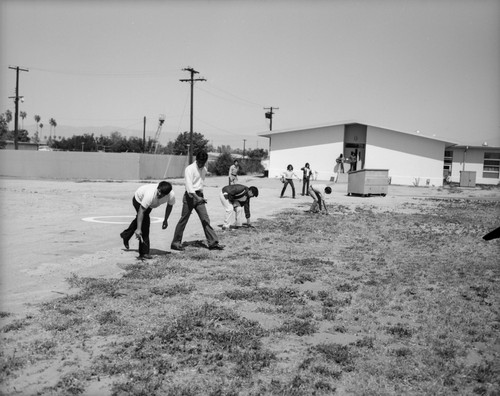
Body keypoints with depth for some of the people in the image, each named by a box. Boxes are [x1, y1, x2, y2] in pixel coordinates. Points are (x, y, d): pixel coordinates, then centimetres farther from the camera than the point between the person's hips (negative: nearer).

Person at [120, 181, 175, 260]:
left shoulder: (171, 195, -33)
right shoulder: (150, 195, -47)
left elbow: (169, 206, -9)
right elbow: (141, 211, -43)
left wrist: (166, 220, -3)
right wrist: (138, 229, -46)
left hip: (150, 204, 7)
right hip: (139, 199, -6)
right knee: (145, 222, -20)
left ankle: (126, 235, 56)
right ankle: (144, 253, -13)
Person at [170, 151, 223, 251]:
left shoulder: (204, 170, 11)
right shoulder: (189, 169, -12)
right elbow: (189, 185, -23)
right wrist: (197, 197, -33)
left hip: (199, 196, 6)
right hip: (190, 196, -6)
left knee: (206, 220, -1)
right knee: (184, 220, 1)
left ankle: (213, 243, -2)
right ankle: (175, 243, 12)